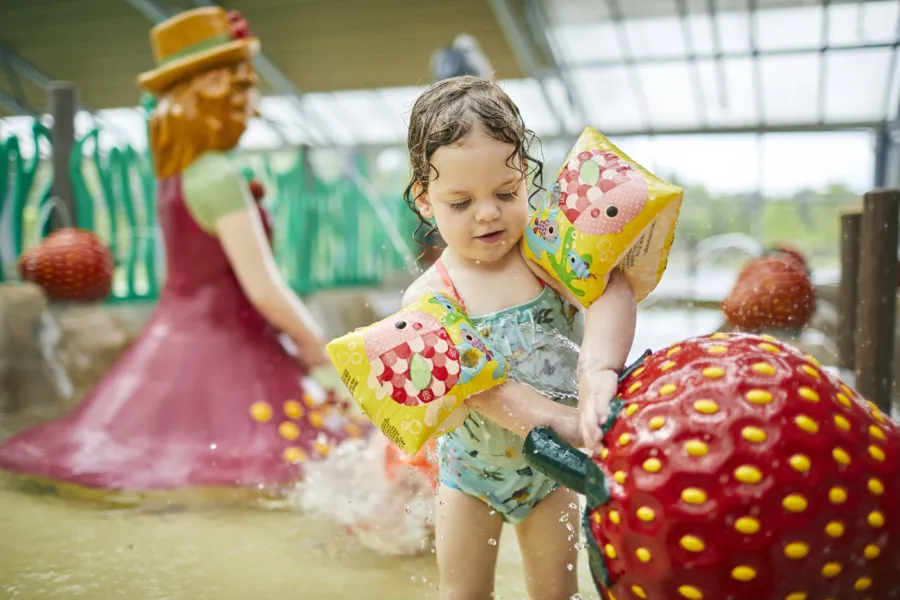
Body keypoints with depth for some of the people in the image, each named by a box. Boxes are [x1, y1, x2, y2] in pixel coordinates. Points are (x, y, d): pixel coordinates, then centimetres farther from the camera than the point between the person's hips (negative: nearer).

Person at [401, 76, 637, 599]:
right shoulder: (429, 298, -21)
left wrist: (597, 371, -52)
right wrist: (570, 423, -40)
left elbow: (612, 291, -34)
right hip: (473, 469, -1)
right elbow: (484, 390, -30)